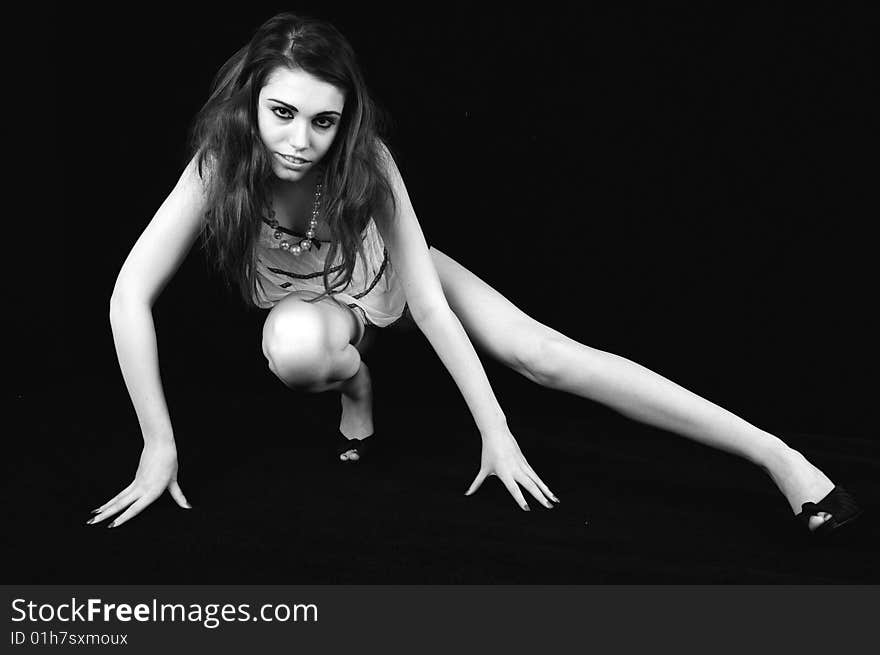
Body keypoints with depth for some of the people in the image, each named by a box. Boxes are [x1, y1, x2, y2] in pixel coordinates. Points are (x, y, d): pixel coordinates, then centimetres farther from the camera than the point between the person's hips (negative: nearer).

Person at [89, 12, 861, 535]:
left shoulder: (364, 161, -32)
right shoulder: (219, 167, -33)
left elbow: (428, 301, -31)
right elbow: (130, 298, -35)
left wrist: (497, 433, -33)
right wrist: (160, 446, -36)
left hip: (386, 274, 0)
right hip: (309, 301, 0)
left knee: (544, 354, -19)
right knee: (298, 349, -40)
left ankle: (775, 454, -17)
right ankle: (356, 386, -2)